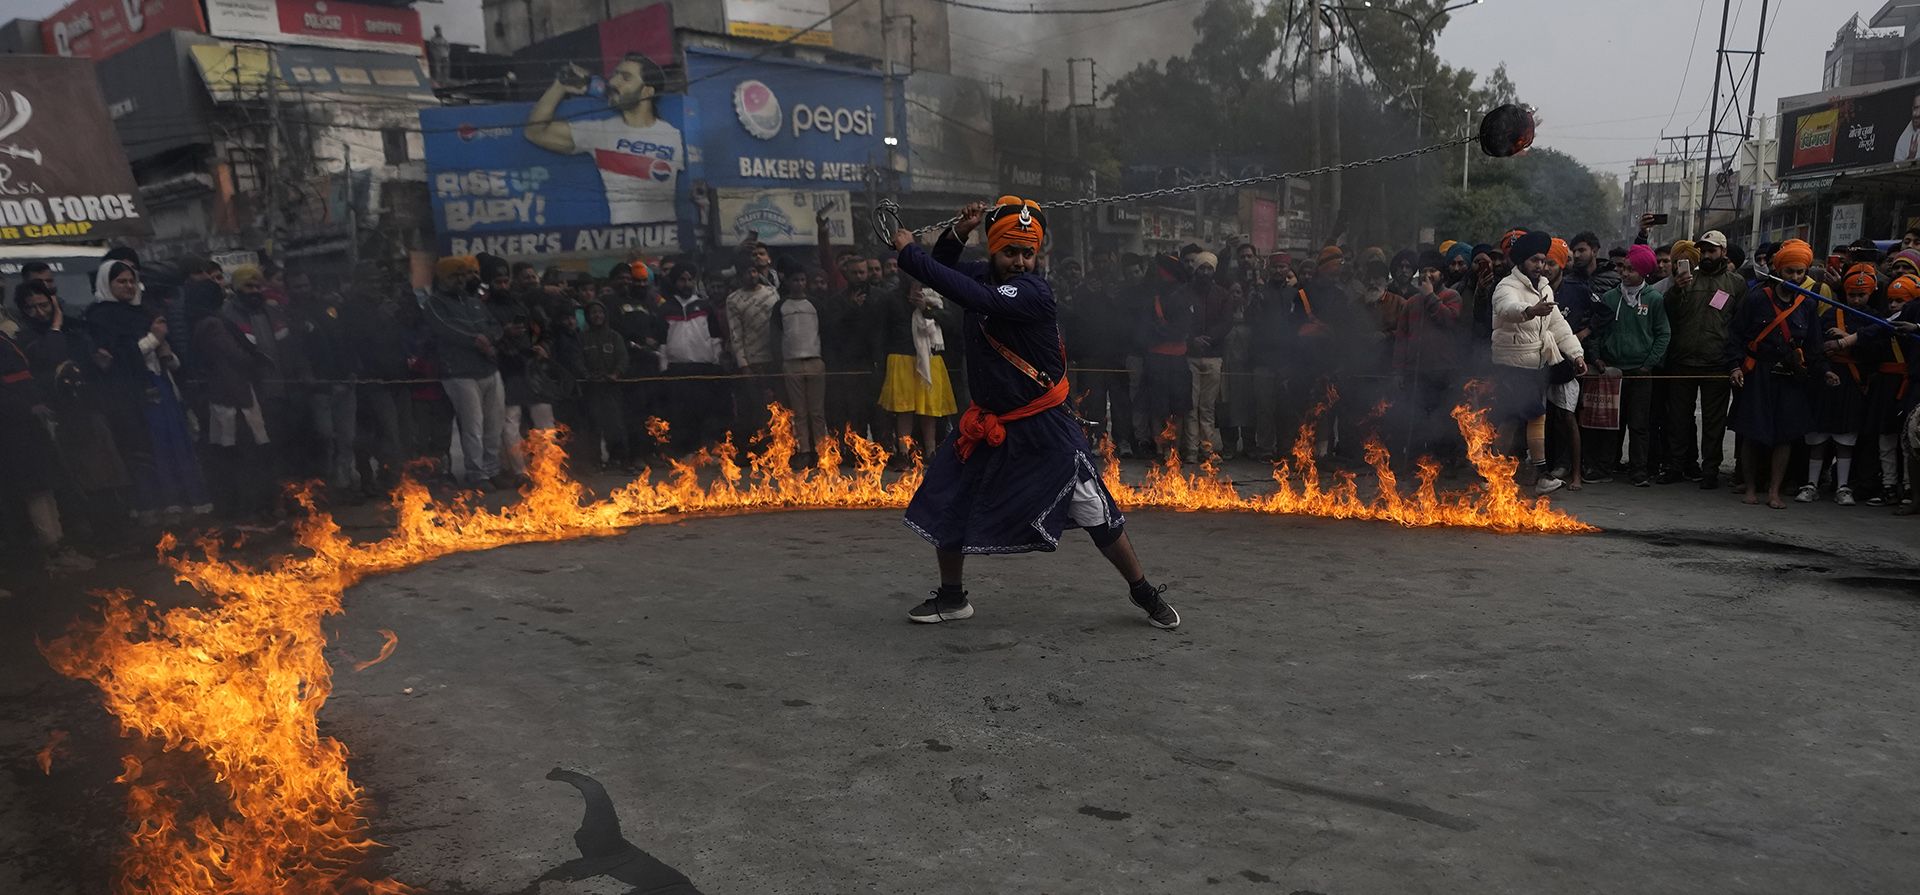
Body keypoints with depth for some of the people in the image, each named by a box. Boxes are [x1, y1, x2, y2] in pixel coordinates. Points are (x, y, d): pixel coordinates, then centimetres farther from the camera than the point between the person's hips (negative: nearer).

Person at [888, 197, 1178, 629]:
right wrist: (958, 233, -3)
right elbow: (943, 272, 18)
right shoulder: (984, 274, 1)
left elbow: (975, 297, -37)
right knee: (944, 505, 6)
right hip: (989, 423, 7)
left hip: (1044, 429, -7)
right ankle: (952, 598, 24)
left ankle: (1144, 593, 18)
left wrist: (908, 251, -30)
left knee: (1097, 516, -1)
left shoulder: (1033, 293, -22)